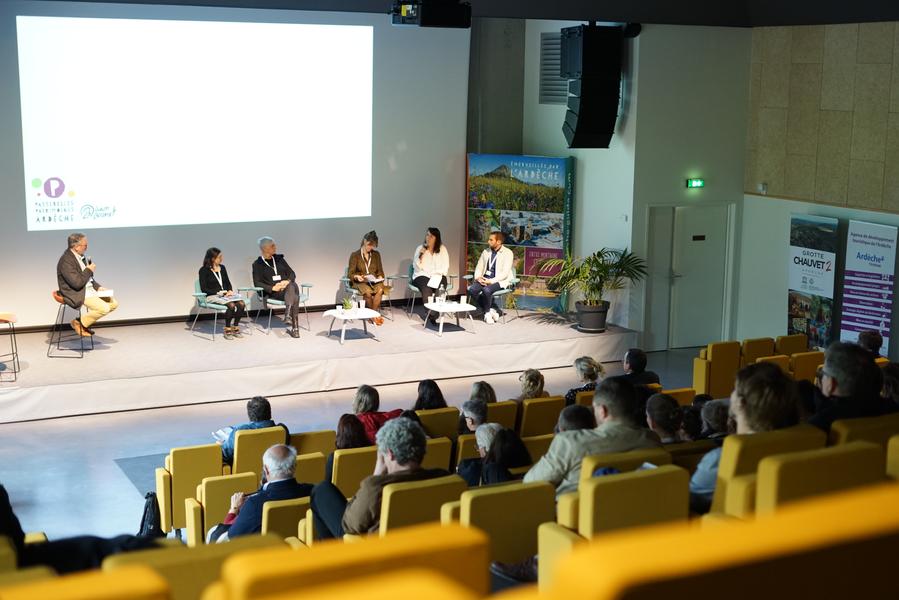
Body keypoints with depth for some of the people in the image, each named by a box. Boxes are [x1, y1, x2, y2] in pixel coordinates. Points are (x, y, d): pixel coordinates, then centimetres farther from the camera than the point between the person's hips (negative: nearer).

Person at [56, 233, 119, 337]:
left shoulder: (80, 256, 10)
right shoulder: (66, 261, -21)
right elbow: (77, 283, -26)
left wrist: (98, 287, 5)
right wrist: (89, 270, -13)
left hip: (90, 290, 10)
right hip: (78, 295, -10)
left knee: (114, 303, 3)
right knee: (104, 308, -25)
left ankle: (85, 321, 9)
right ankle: (79, 322, -4)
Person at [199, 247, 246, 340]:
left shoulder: (222, 268, 16)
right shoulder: (204, 270, -2)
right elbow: (204, 289, -7)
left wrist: (230, 290, -1)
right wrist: (218, 292, -16)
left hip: (225, 294, 6)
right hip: (212, 296, -6)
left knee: (241, 303, -24)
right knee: (231, 305, -34)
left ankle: (235, 328, -12)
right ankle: (227, 330, -19)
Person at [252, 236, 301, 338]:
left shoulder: (279, 258, 21)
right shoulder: (257, 264, 8)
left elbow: (292, 273, 16)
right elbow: (257, 283, 0)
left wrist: (288, 281, -8)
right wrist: (272, 288, -15)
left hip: (287, 287, 4)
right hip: (273, 293, -4)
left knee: (292, 286, -37)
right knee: (294, 296, -37)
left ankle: (288, 315, -53)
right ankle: (295, 327, -48)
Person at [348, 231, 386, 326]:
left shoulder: (376, 254, 14)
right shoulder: (355, 255, 1)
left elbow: (380, 271, 18)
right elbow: (350, 274, 1)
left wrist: (380, 277, -5)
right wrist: (357, 277, -21)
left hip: (374, 281, 3)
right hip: (360, 282, -3)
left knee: (380, 289, -33)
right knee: (368, 292, -37)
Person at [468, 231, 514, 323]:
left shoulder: (508, 253, -6)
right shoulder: (486, 252, 14)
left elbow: (505, 273, -14)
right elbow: (479, 267, 15)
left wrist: (491, 281, -23)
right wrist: (478, 277, -7)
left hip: (499, 280, -6)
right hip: (484, 278, 6)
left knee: (486, 290, -36)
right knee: (471, 289, -24)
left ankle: (487, 312, -7)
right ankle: (490, 310, -10)